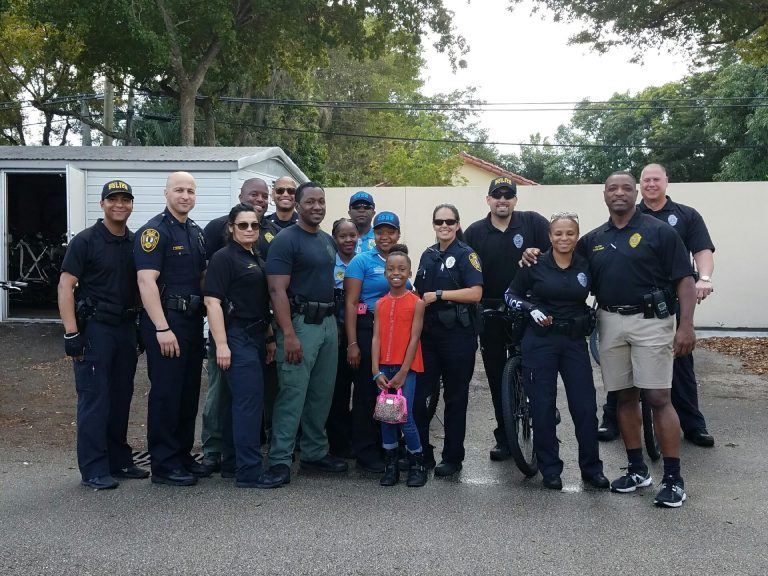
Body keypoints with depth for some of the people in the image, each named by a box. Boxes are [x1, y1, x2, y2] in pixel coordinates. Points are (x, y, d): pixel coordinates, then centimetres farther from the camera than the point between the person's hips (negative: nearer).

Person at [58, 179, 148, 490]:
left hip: (126, 327, 6)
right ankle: (93, 470, 5)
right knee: (94, 399, -3)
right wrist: (71, 333, -16)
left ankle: (119, 461, 23)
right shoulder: (85, 241, -5)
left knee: (121, 398, 12)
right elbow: (66, 285, -9)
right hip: (94, 327, -6)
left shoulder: (135, 243, 12)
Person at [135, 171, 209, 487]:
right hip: (165, 321, -8)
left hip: (193, 320, 8)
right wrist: (162, 329, -23)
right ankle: (163, 465, 7)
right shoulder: (154, 230, -9)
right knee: (165, 393, -3)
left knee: (189, 393, 13)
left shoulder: (196, 232, 15)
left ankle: (183, 456, 24)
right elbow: (147, 280, -18)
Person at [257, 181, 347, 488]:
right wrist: (289, 335, -23)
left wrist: (335, 323, 15)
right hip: (300, 322, -8)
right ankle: (280, 461, 0)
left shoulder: (328, 241, 16)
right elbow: (277, 290, -16)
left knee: (322, 393, 13)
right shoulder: (285, 240, -9)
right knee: (292, 393, -8)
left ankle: (315, 452, 26)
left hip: (328, 322, 8)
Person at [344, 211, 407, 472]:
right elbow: (350, 303, -8)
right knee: (367, 391, 1)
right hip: (368, 330, -5)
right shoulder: (362, 261, -3)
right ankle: (365, 451, 11)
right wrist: (352, 343, -14)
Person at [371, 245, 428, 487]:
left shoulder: (416, 303, -3)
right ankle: (391, 464, 19)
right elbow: (376, 337, 3)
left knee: (404, 416, -7)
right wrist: (377, 371, -7)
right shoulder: (380, 304, 8)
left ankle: (417, 463, 12)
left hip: (406, 368, -4)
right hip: (384, 368, 4)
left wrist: (403, 373, -12)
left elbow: (414, 339, -8)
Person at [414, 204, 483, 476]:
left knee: (455, 398, 5)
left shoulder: (466, 255, -5)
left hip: (457, 334, -5)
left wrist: (438, 295, -15)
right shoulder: (428, 255, 14)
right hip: (428, 333, 6)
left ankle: (452, 457, 16)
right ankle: (421, 453, 16)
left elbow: (475, 293, -16)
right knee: (416, 395, 2)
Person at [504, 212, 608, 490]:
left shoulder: (586, 266, 2)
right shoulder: (535, 264, -4)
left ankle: (592, 468, 17)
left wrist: (590, 319, 0)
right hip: (540, 340, -2)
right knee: (542, 405, 3)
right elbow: (510, 295, 4)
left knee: (585, 405, 1)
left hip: (575, 341, 2)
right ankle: (550, 469, 16)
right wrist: (531, 308, -12)